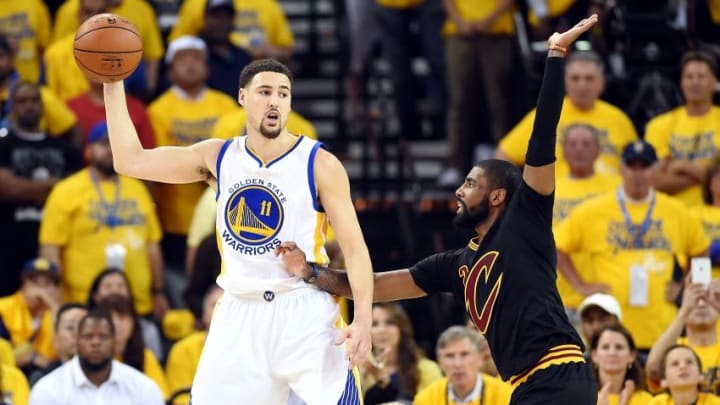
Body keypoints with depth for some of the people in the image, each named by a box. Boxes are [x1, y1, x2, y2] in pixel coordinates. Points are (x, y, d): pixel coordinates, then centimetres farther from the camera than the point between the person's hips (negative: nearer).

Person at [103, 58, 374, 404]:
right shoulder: (218, 157, 7)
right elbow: (130, 160, 9)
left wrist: (363, 319, -19)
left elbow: (354, 247, -6)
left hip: (304, 313, -4)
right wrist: (113, 84, 3)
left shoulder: (320, 165, -4)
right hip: (240, 314, 4)